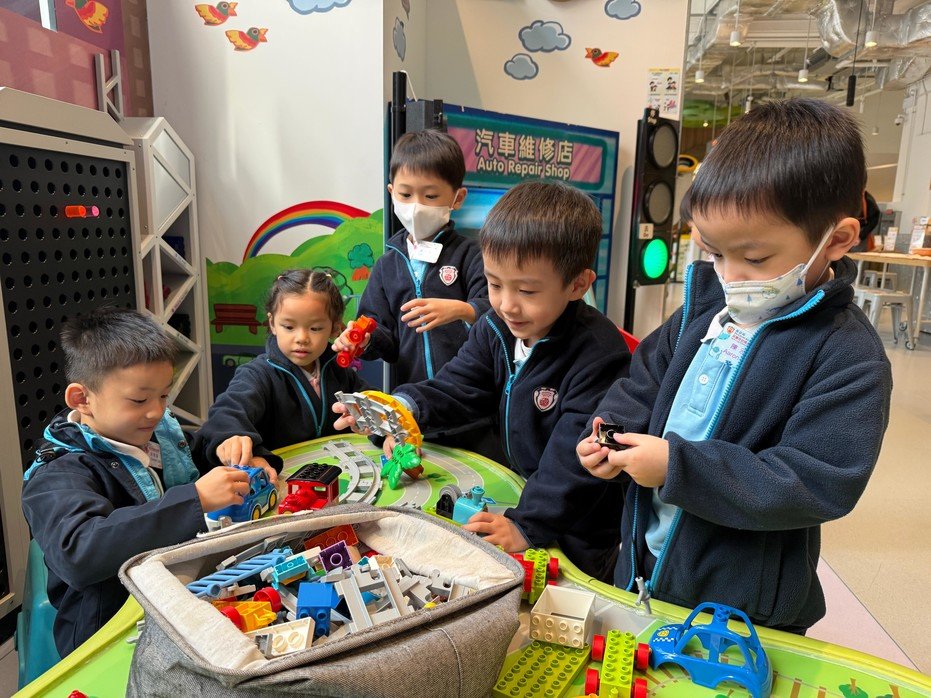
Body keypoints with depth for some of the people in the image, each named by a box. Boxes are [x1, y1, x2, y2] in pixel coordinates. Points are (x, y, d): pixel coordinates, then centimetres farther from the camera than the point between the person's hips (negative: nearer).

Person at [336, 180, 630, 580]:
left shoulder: (600, 355, -26)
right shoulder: (496, 328, -3)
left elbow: (577, 456, -28)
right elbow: (459, 387, 2)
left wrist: (527, 525, -30)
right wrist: (404, 406, -18)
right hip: (516, 492, 7)